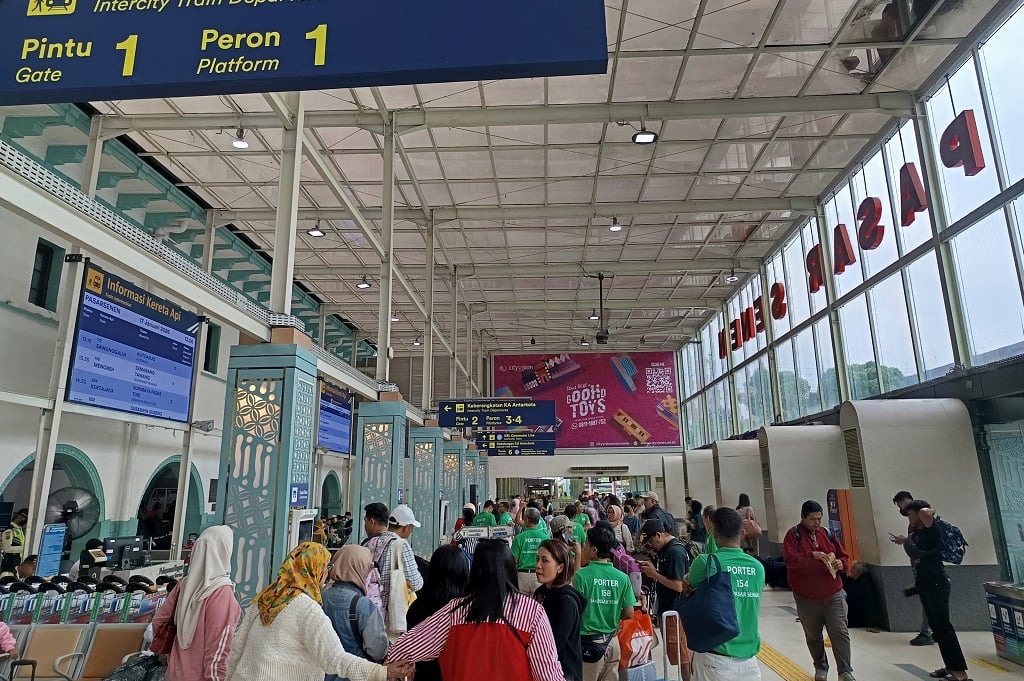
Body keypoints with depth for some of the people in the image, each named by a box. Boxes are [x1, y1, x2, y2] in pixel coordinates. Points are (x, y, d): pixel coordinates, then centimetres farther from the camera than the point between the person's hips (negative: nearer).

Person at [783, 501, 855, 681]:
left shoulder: (827, 534, 5)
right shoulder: (793, 535, -7)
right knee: (813, 636, 13)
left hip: (833, 595, 2)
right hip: (806, 598, -2)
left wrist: (840, 563, -10)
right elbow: (789, 559, -19)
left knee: (840, 633, -4)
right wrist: (811, 555, -27)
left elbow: (844, 557, 12)